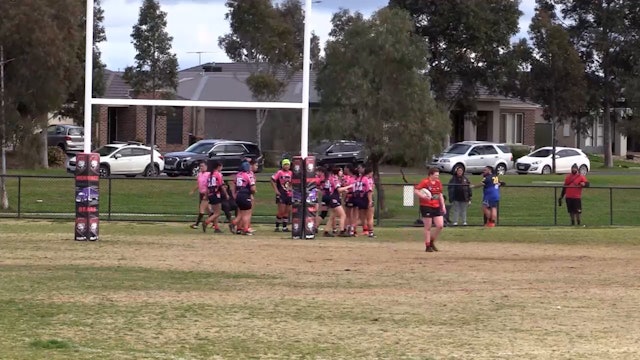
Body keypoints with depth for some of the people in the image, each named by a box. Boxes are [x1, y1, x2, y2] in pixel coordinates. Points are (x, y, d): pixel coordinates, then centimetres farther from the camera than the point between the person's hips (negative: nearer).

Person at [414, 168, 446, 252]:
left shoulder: (438, 182, 10)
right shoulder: (425, 182, -11)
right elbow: (415, 190, -15)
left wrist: (443, 205, 16)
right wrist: (423, 196, -26)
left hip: (436, 207, 6)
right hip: (426, 207, -6)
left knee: (440, 226, 0)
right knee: (428, 228, -1)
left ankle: (432, 242, 20)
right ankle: (427, 246, 8)